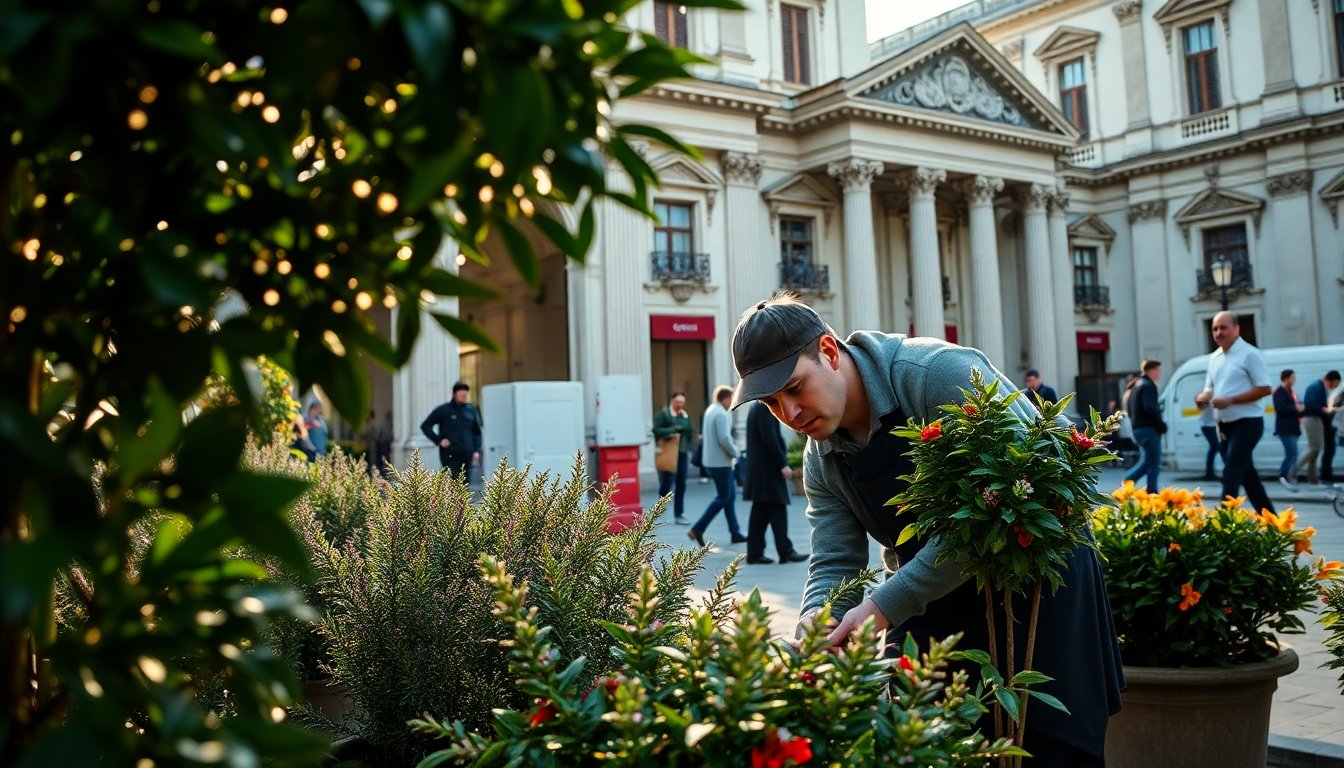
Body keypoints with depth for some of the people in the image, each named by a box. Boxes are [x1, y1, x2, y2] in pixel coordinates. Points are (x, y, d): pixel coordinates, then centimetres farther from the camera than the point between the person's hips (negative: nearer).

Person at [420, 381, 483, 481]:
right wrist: (438, 440, -7)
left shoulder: (471, 410, 12)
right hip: (450, 455, -4)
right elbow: (425, 426, 3)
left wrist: (477, 450, 7)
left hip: (466, 456, 4)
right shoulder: (443, 410, 0)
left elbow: (476, 432, 19)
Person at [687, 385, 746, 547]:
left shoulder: (710, 410, 12)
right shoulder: (721, 414, -18)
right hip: (720, 462, -10)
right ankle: (697, 529, -3)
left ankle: (735, 532, 17)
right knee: (723, 497, -3)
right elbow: (724, 439, -24)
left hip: (712, 460, 10)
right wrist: (735, 453, -8)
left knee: (730, 495, 14)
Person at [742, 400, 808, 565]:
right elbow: (770, 438, -21)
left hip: (758, 468, 10)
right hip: (769, 467, -10)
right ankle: (785, 551, -1)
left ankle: (755, 553, 10)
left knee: (760, 511, 9)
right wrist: (783, 464, -19)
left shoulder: (755, 407, 15)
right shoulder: (765, 408, -15)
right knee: (777, 509, -5)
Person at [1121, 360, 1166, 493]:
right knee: (1154, 463, -4)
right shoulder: (1149, 386, -11)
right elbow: (1150, 408, -22)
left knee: (1146, 462, 14)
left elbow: (1130, 410, 22)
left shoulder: (1137, 385, 19)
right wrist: (1162, 425, -13)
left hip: (1138, 429, 9)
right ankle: (1152, 493, -3)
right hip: (1149, 429, -9)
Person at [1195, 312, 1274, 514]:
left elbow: (1264, 388, -16)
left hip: (1247, 423, -8)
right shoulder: (1215, 357, 12)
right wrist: (1204, 397, -4)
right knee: (1246, 474, 14)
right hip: (1225, 425, 8)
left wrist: (1229, 400, -23)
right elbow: (1210, 387, 20)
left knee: (1231, 474, -15)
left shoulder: (1249, 354, -11)